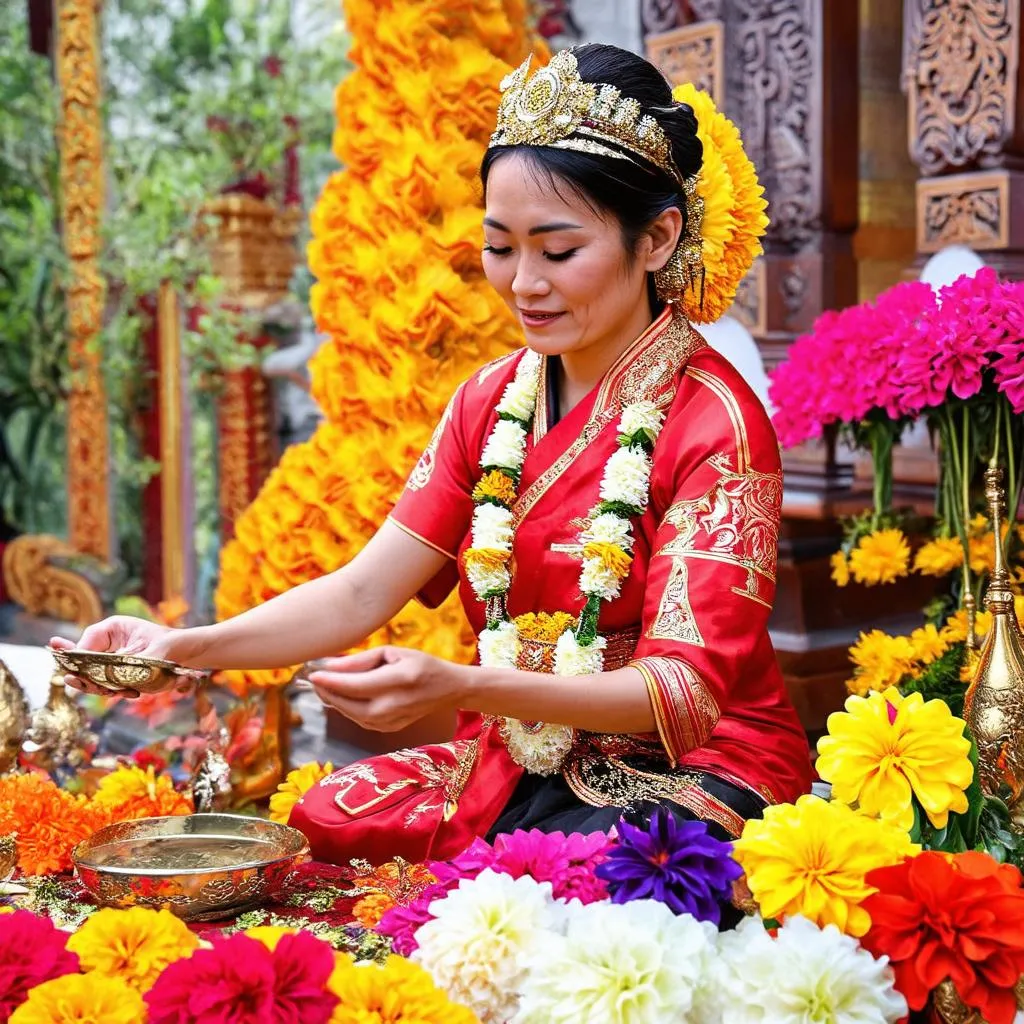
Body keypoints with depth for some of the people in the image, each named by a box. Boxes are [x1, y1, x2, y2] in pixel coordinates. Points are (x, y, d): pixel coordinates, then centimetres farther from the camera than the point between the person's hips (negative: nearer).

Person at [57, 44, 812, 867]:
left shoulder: (713, 421, -14)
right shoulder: (491, 402, 7)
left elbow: (688, 691, -20)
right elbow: (365, 590, 0)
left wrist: (461, 687, -35)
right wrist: (188, 646, -18)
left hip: (689, 776, -5)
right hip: (516, 763, 5)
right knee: (316, 829, -20)